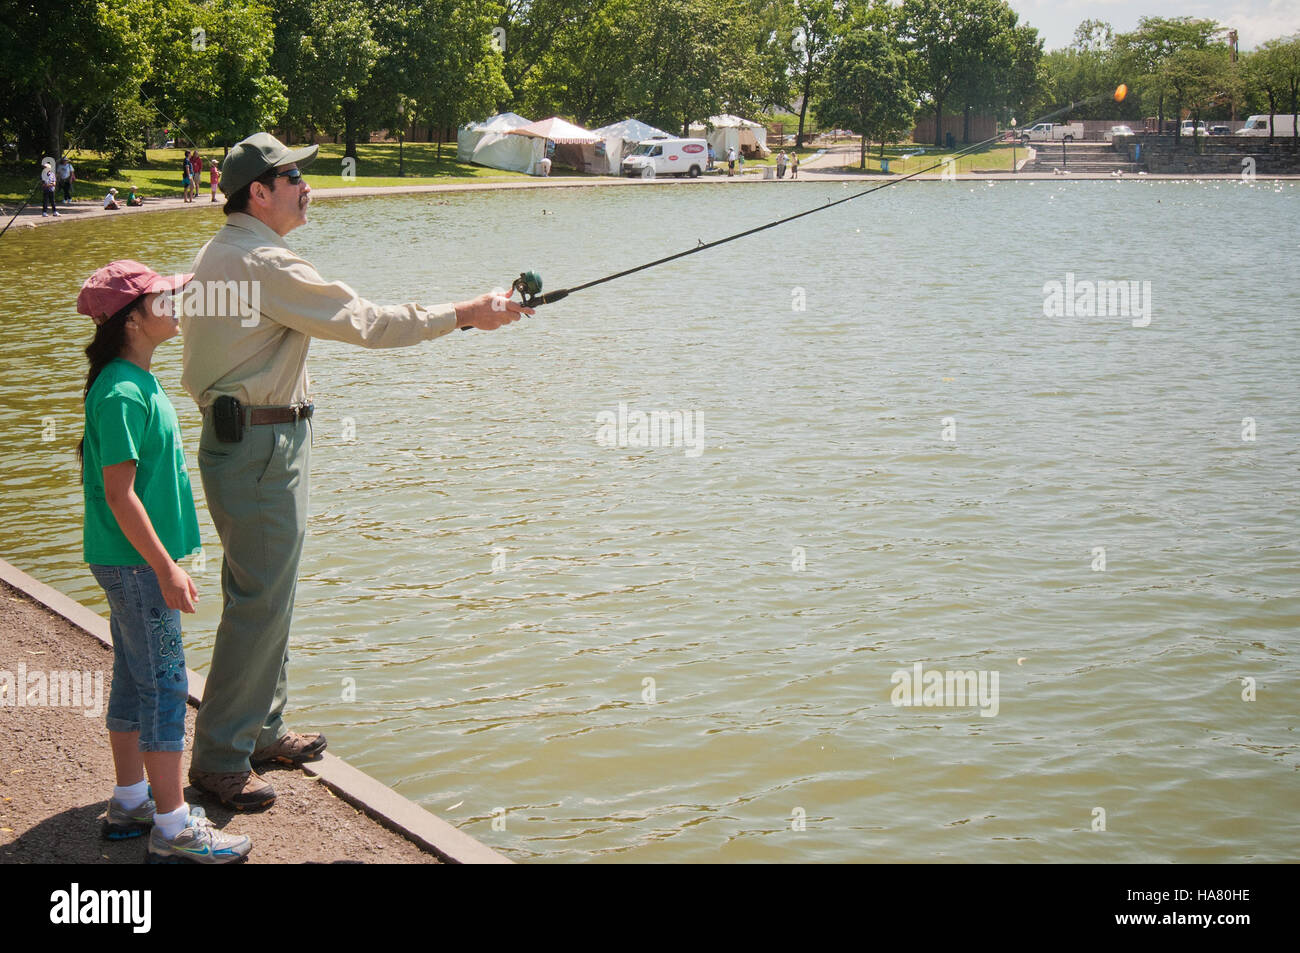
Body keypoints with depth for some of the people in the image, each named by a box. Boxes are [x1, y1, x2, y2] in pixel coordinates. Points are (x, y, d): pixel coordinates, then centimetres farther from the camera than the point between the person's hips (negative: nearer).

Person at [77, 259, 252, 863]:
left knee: (135, 678, 16)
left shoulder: (137, 383, 10)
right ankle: (173, 829, 1)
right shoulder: (122, 393, -20)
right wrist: (166, 568, -22)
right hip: (137, 562, -10)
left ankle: (130, 802, 27)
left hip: (133, 562, 10)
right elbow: (120, 493, -23)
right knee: (165, 686, -5)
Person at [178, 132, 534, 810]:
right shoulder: (265, 263, -19)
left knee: (265, 593, 18)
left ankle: (259, 731, 28)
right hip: (259, 444, -11)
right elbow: (364, 323, -18)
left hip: (239, 437, 11)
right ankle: (219, 759, 0)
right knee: (260, 602, -6)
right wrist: (464, 315, -11)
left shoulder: (219, 253, 14)